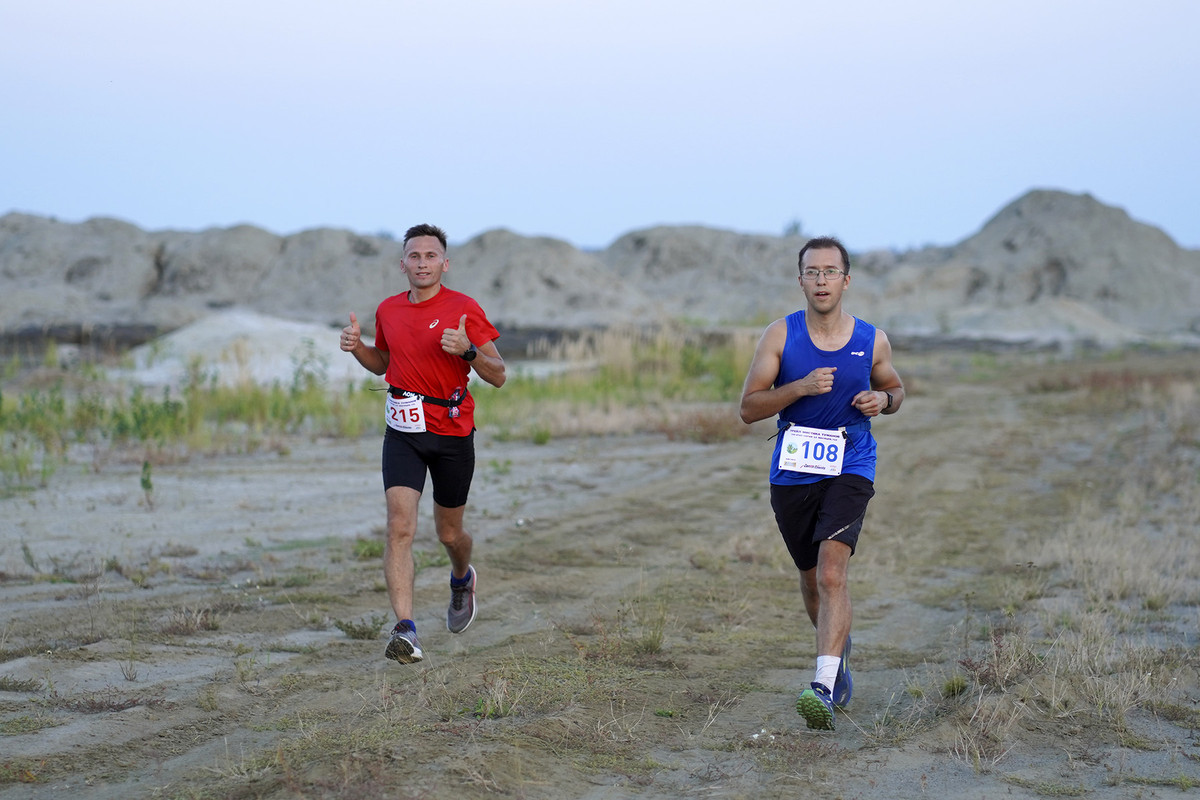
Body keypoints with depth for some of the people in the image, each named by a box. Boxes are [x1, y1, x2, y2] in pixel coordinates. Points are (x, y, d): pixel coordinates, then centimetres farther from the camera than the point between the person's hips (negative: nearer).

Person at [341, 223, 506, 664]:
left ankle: (462, 579, 48)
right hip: (403, 433, 2)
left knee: (449, 533, 12)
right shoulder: (388, 310, 6)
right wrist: (357, 347, 3)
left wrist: (468, 350, -24)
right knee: (400, 526, -16)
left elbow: (497, 376, -6)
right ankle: (405, 631, -21)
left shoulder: (464, 309, -7)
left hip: (453, 433, -2)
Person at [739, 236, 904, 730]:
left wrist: (883, 400, -5)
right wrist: (801, 387, -20)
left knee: (831, 573, -20)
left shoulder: (873, 341, 0)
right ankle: (838, 648, 45)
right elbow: (748, 408, -6)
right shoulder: (780, 336, -3)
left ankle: (824, 688, -27)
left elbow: (894, 389, 19)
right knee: (811, 578, 15)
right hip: (792, 473, 2)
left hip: (850, 470, -2)